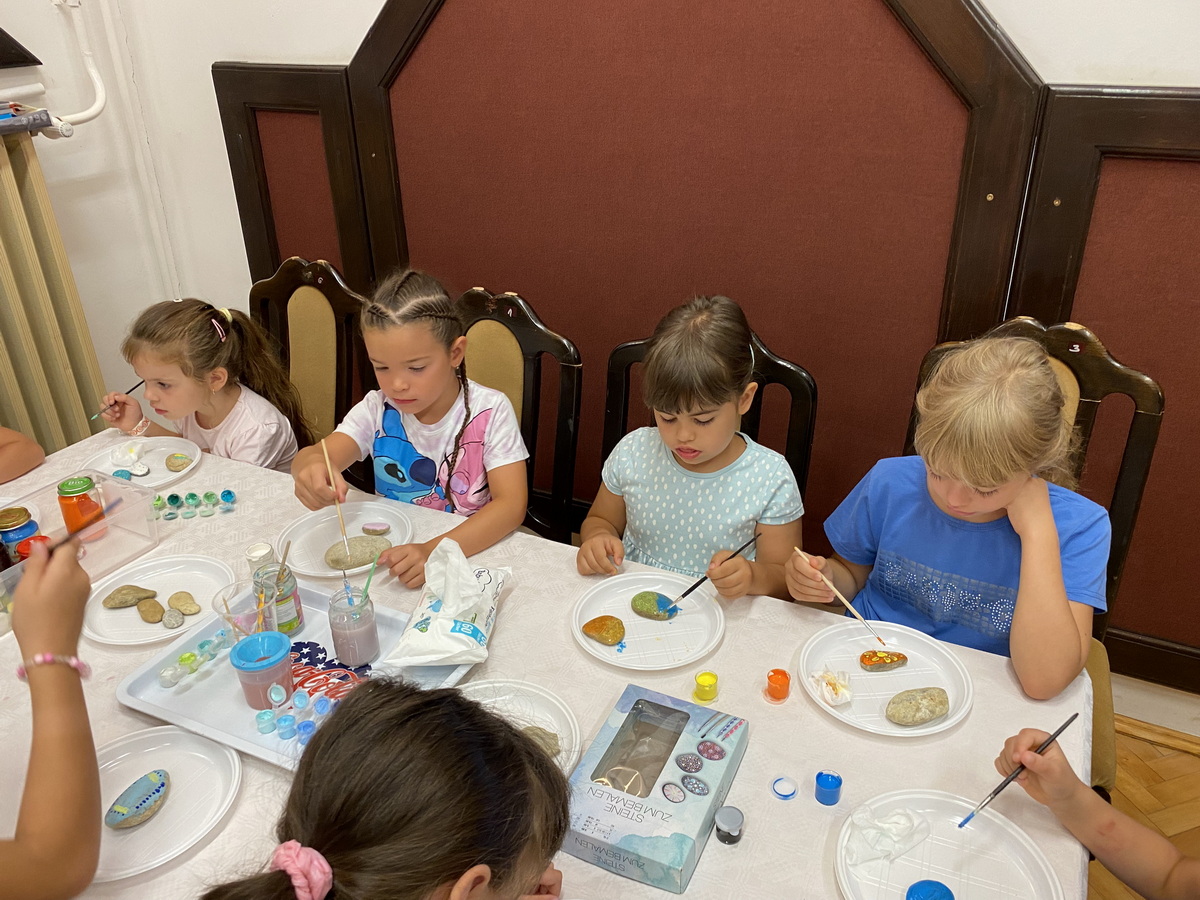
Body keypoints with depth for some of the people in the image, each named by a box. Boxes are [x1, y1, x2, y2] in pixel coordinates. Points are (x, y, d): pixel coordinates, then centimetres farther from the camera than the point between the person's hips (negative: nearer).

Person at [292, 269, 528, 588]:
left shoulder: (490, 412, -13)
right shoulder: (377, 409, -2)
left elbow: (512, 504, -21)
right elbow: (322, 454, -14)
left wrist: (435, 551, -35)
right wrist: (312, 467, -39)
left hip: (473, 548, -3)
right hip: (393, 552, 4)